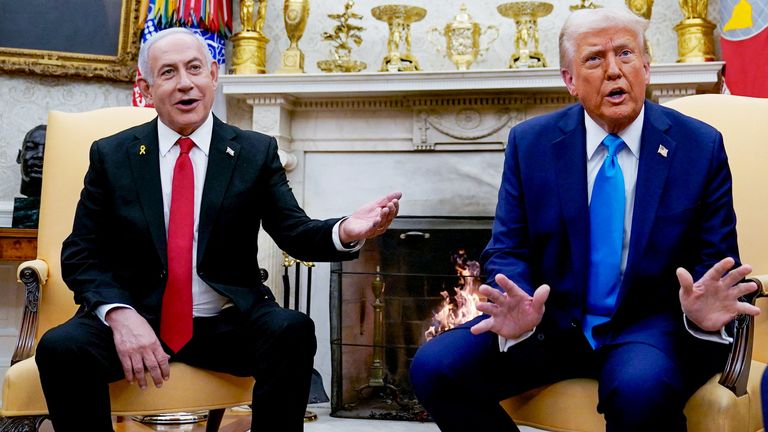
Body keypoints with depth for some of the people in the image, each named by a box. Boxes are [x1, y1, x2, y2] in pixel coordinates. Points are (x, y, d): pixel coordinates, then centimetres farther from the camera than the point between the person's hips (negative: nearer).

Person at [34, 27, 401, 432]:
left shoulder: (256, 152, 5)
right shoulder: (111, 155, 5)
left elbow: (295, 232, -2)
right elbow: (80, 254, 3)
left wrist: (344, 231, -27)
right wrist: (120, 313, -18)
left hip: (228, 323, 0)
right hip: (136, 318, 0)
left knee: (292, 331, -30)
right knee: (61, 348, -28)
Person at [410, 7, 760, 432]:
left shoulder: (701, 146, -2)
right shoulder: (529, 142, 1)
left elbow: (716, 262, 1)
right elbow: (507, 250, 1)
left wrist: (704, 309, -24)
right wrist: (518, 311, -22)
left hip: (650, 326, -2)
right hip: (553, 321, 2)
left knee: (641, 389, -37)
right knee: (432, 368, -18)